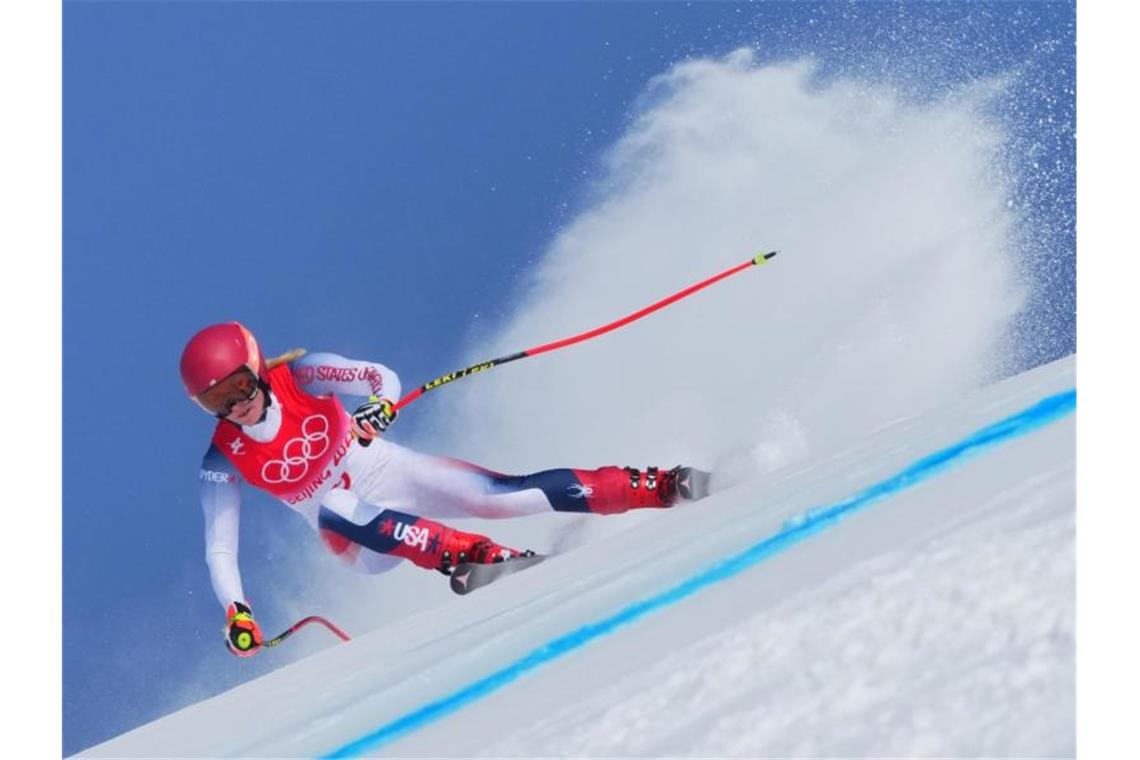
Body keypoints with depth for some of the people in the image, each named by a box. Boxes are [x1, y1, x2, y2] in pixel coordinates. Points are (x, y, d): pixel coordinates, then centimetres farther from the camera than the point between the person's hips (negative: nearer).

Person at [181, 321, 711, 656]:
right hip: (359, 538, 0)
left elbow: (383, 378, -12)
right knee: (334, 507, -36)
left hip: (393, 474, 0)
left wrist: (381, 406, -34)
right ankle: (476, 556, -46)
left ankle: (659, 487, -17)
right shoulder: (224, 460, -11)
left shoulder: (298, 378, -14)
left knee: (502, 494, -20)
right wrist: (236, 614, -21)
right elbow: (220, 549, -8)